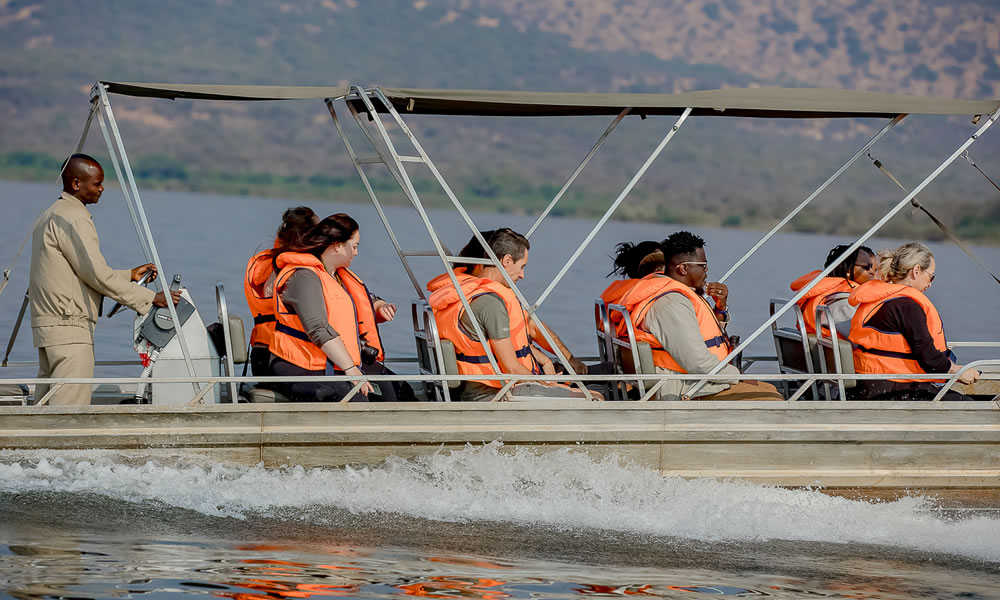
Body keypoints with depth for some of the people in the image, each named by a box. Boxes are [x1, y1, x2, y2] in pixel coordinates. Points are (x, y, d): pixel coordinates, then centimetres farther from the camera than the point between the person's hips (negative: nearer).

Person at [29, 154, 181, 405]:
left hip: (47, 325, 10)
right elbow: (97, 275, -15)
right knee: (70, 410, -14)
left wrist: (129, 275, 21)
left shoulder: (51, 215, 20)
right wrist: (151, 298, -10)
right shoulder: (72, 218, -12)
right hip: (69, 329, -10)